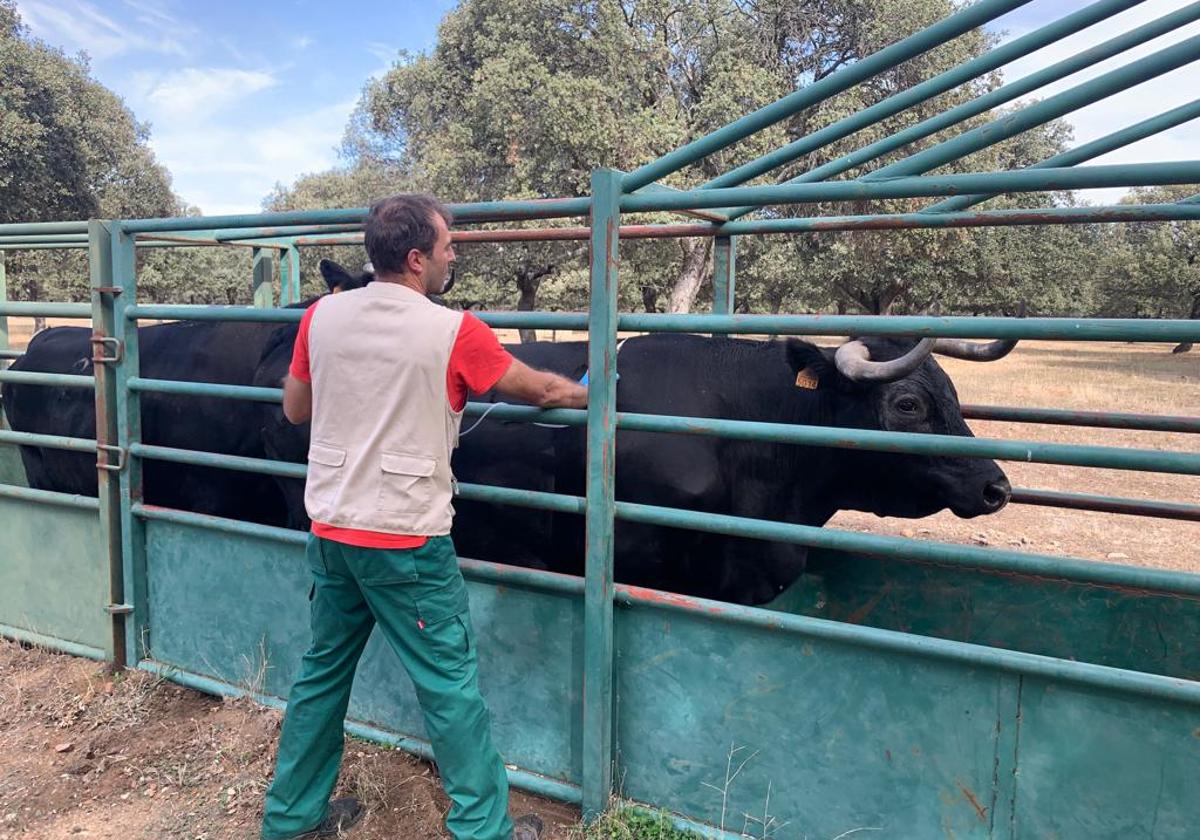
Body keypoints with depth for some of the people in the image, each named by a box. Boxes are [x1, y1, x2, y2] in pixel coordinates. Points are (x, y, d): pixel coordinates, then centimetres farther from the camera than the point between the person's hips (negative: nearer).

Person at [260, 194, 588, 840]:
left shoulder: (321, 317, 1)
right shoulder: (454, 332, -13)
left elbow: (294, 409, 13)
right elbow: (539, 389, 1)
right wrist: (588, 393, 20)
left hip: (330, 530, 6)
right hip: (408, 542, -5)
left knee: (323, 670, 20)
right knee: (450, 685, 7)